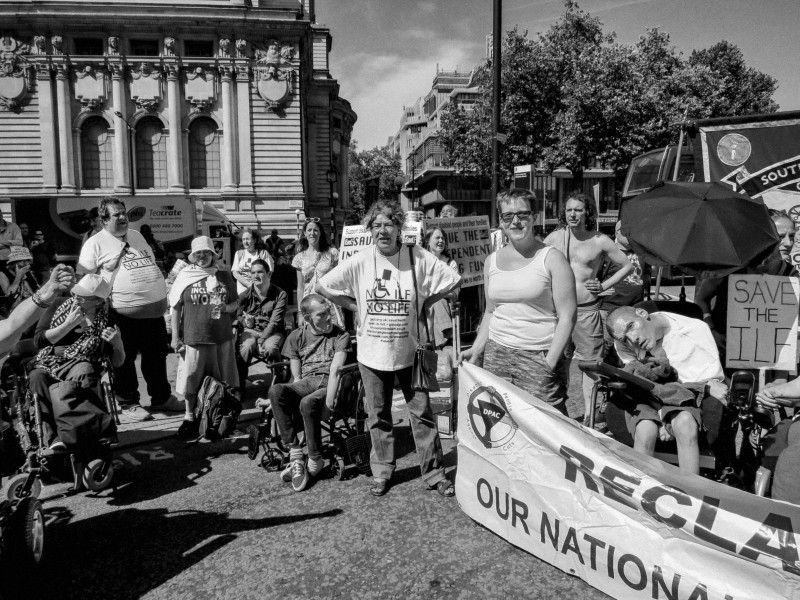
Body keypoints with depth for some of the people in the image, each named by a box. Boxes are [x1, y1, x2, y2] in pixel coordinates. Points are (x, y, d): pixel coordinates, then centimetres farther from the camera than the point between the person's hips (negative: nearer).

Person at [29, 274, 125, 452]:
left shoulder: (107, 322, 2)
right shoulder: (59, 306, 6)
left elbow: (116, 362, 4)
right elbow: (38, 340, -2)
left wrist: (118, 344, -17)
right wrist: (68, 324, -12)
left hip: (79, 365, -1)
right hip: (47, 364, 2)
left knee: (85, 373, -37)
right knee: (37, 378, -33)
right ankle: (53, 436, -35)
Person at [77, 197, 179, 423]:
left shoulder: (137, 236, 15)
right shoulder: (95, 244, -5)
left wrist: (162, 293, 19)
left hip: (155, 309, 6)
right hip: (125, 313, -6)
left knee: (157, 356, 15)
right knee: (125, 360, 6)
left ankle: (161, 397, 29)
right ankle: (128, 404, 20)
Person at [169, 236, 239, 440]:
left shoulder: (224, 276, 7)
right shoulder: (184, 276, 1)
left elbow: (236, 303, 14)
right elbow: (175, 308, 4)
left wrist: (226, 307, -9)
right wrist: (175, 337, 0)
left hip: (222, 337, 2)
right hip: (194, 337, -2)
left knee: (224, 379, 8)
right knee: (192, 379, 3)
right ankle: (189, 418, 20)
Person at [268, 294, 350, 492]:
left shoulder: (340, 335, 5)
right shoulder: (297, 337, 15)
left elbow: (335, 370, -9)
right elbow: (296, 374, 11)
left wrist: (328, 401, -21)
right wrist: (297, 392, -9)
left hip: (330, 384, -3)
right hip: (307, 383, 3)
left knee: (308, 403, -36)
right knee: (276, 391, -29)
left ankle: (315, 461, -16)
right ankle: (295, 455, -28)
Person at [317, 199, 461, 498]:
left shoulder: (419, 258, -10)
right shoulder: (359, 262, -6)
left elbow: (453, 280, -5)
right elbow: (322, 286, 1)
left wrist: (423, 304, -4)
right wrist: (355, 306, -2)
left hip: (410, 352, -1)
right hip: (372, 353, 2)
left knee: (422, 413, 6)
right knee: (378, 416, 14)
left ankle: (434, 473, 20)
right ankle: (381, 473, 30)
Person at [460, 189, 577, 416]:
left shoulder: (551, 258, -3)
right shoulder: (491, 261, 12)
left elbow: (567, 316, -6)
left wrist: (550, 361, -13)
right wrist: (477, 349, 9)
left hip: (538, 356, -4)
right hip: (496, 354, 4)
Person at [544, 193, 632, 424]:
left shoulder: (600, 241, -1)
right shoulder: (555, 237, 4)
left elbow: (627, 265, 9)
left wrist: (604, 286, -1)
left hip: (587, 309, -2)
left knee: (590, 362, 3)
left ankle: (589, 415, 15)